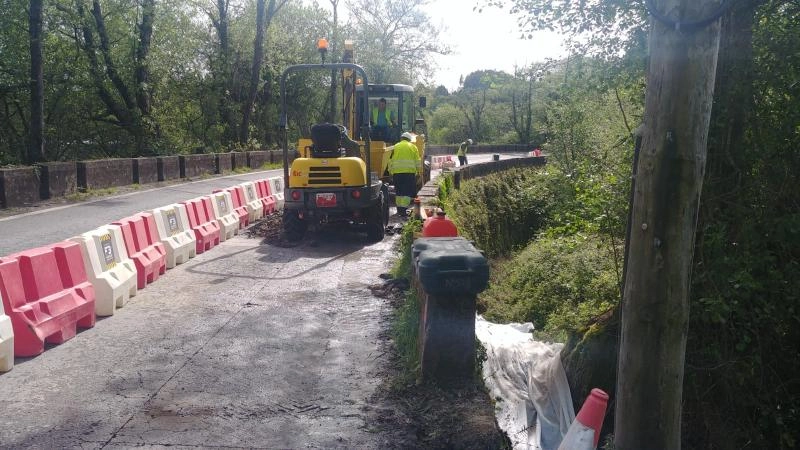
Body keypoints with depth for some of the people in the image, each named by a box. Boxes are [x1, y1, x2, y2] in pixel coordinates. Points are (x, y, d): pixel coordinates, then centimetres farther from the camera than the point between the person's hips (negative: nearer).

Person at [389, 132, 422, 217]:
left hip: (397, 172, 2)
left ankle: (399, 209, 18)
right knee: (407, 191, -1)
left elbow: (391, 161, 8)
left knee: (398, 191, 12)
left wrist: (390, 171, 15)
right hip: (409, 172, -2)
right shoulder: (413, 147, 8)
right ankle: (403, 210, -10)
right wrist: (419, 171, 16)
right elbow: (417, 162, 7)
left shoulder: (395, 147, 10)